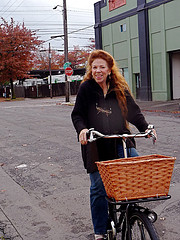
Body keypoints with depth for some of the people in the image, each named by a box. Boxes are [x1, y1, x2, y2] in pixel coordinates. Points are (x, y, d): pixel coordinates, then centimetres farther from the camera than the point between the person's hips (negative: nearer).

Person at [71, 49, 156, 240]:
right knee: (98, 188, 4)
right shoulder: (86, 88, 2)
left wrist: (146, 128, -6)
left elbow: (133, 111, 10)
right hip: (95, 145, -2)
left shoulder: (120, 89, 9)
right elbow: (77, 114, 0)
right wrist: (82, 129, -20)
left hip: (120, 142, 2)